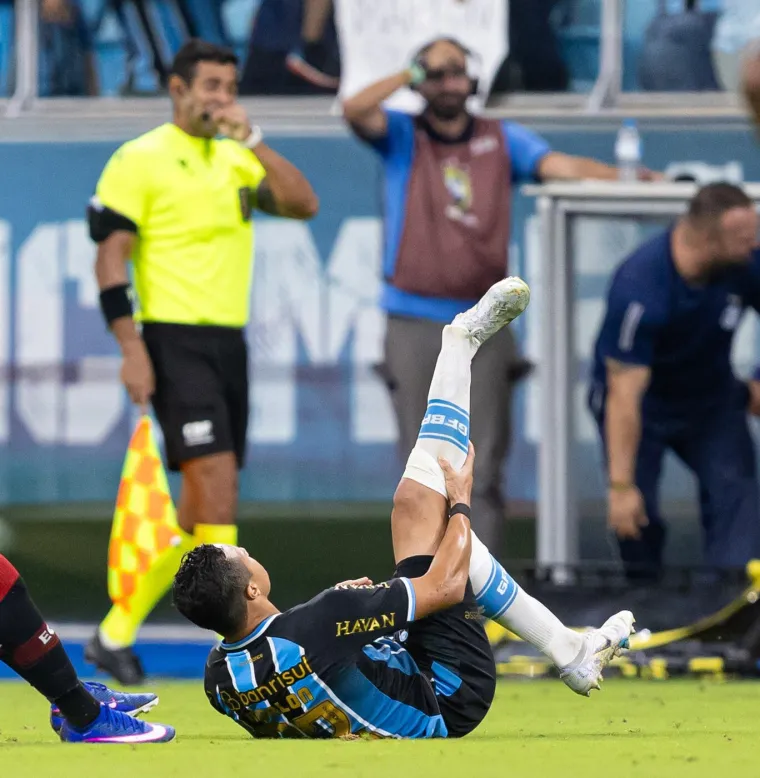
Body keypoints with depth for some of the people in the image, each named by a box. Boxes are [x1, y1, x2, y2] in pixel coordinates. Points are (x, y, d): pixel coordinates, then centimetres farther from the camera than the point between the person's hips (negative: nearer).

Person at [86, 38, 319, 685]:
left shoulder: (236, 159, 13)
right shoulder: (139, 160, -5)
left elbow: (303, 204, 1)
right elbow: (111, 255, -8)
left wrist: (252, 139, -8)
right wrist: (132, 349, -15)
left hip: (228, 342, 7)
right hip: (175, 341, -7)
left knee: (201, 508, 8)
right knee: (217, 480, -17)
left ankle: (117, 633, 18)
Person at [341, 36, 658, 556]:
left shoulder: (502, 139, 10)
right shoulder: (402, 137, 6)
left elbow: (561, 166, 0)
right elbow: (354, 111, -12)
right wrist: (413, 73, -7)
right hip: (414, 324, -1)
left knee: (484, 465, -2)